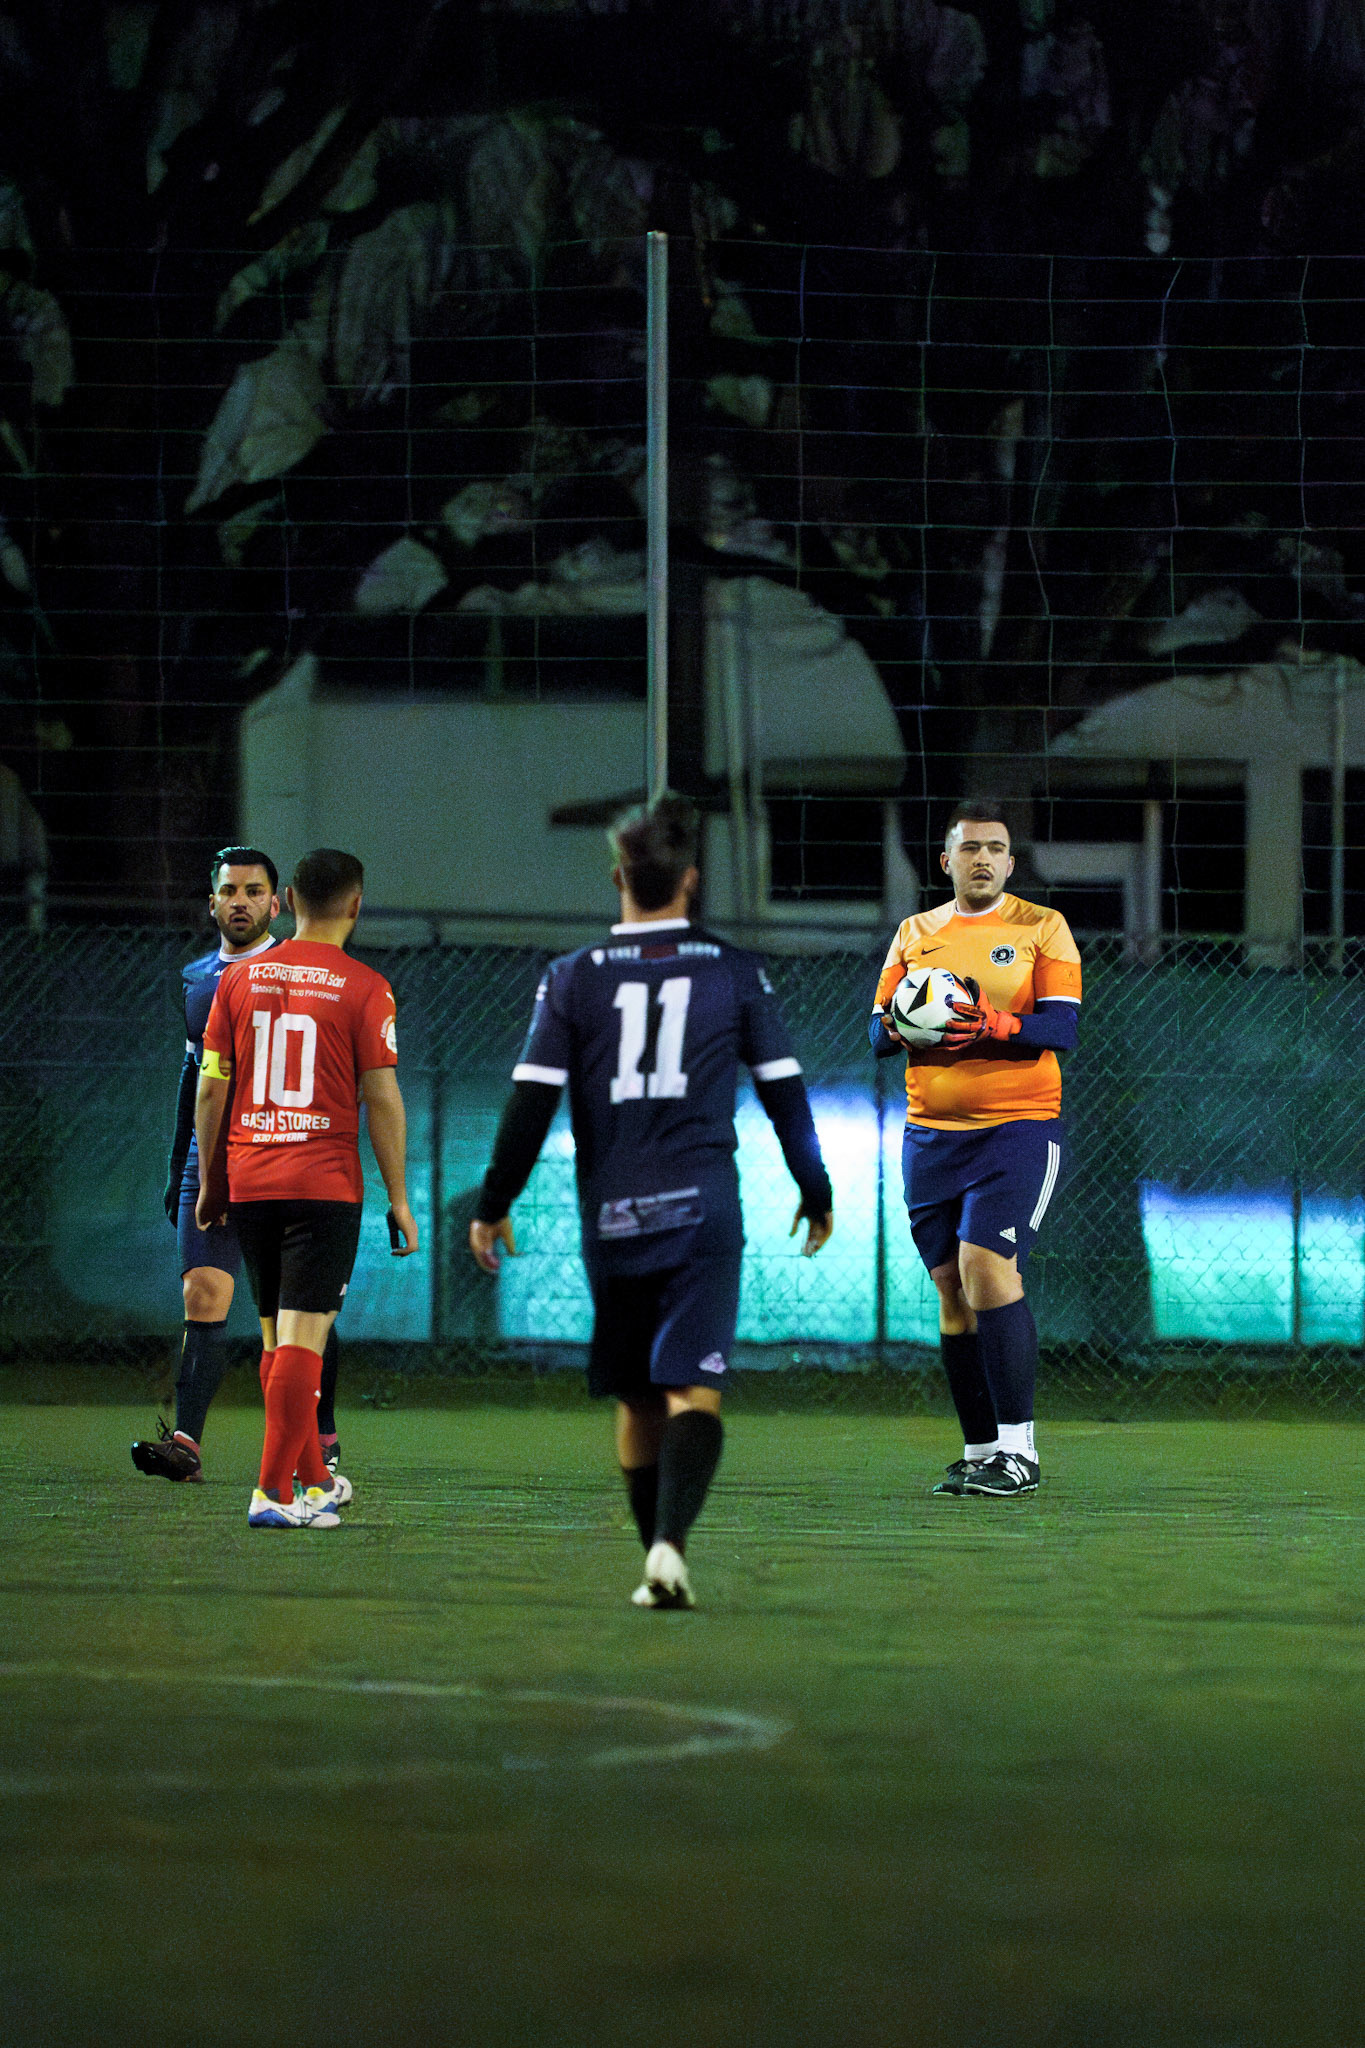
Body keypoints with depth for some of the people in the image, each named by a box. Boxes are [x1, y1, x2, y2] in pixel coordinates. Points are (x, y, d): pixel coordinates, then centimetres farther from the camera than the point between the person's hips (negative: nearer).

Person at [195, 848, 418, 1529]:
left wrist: (208, 1183, 16)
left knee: (278, 1336, 15)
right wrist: (398, 1198, 0)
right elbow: (381, 1098, -6)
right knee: (302, 1337, -6)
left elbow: (211, 1088, 7)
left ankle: (313, 1480, 25)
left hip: (248, 1183, 4)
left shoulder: (240, 979, 6)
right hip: (325, 1184, -4)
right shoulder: (363, 988, -5)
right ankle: (273, 1492, -13)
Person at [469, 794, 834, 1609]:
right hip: (703, 1208, -1)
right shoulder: (734, 972, 3)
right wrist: (816, 1192, 20)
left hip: (611, 1217, 1)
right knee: (694, 1390, -8)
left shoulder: (574, 978, 2)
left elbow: (532, 1099, 0)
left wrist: (495, 1204, 9)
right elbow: (784, 1090, 7)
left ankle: (660, 1557, 18)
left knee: (638, 1401, 14)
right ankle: (671, 1542, -28)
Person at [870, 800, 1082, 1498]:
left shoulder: (1041, 928, 2)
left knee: (986, 1266, -19)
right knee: (952, 1289, 4)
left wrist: (995, 1026, -24)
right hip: (931, 1131, 5)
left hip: (1018, 1129, -5)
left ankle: (1016, 1448, -15)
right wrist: (901, 1025, -12)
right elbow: (878, 1032, 11)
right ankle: (978, 1451, 11)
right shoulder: (914, 934, 14)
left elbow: (1062, 1026, -7)